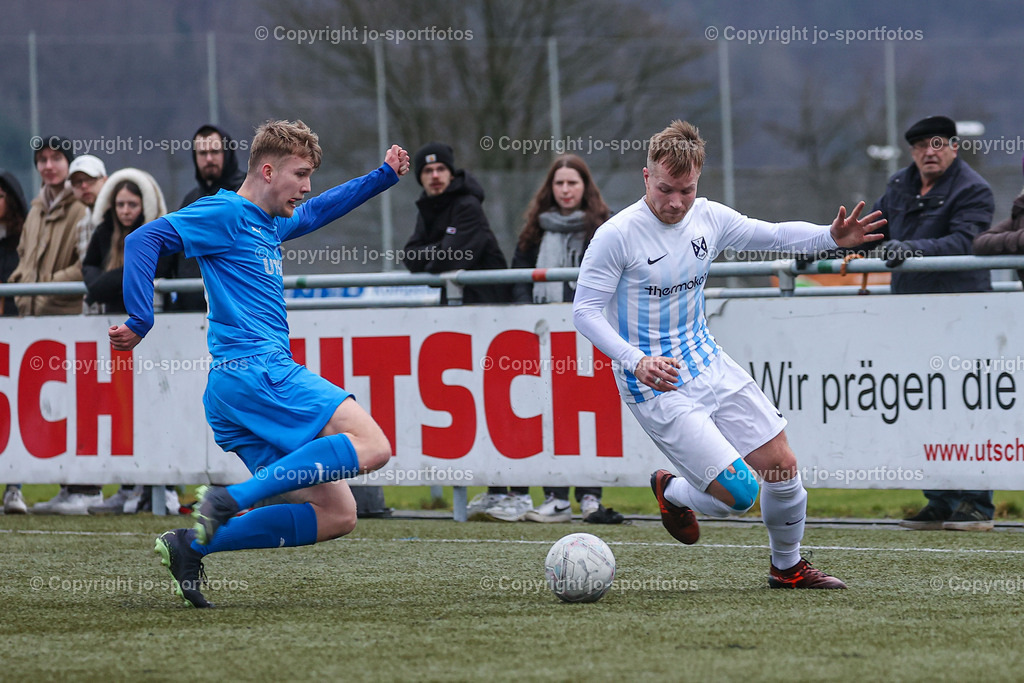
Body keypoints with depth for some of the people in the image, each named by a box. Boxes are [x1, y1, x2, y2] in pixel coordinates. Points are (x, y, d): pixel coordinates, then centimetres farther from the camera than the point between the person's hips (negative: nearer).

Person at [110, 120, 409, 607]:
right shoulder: (226, 214, -2)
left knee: (337, 516, 4)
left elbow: (317, 211, 46)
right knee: (371, 446, -18)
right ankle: (232, 500, -25)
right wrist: (140, 324, -17)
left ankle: (192, 545, -3)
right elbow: (144, 240, -12)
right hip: (253, 369, -9)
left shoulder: (269, 225, 25)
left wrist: (384, 177, 43)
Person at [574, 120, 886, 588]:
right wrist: (635, 360, -29)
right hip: (658, 389, -7)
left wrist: (832, 237, -4)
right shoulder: (617, 235, -17)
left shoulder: (708, 217, 1)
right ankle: (672, 493, 20)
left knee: (782, 467, 5)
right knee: (740, 491, -14)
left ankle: (787, 567, 29)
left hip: (710, 367, 7)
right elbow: (584, 310, -15)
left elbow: (775, 235, 14)